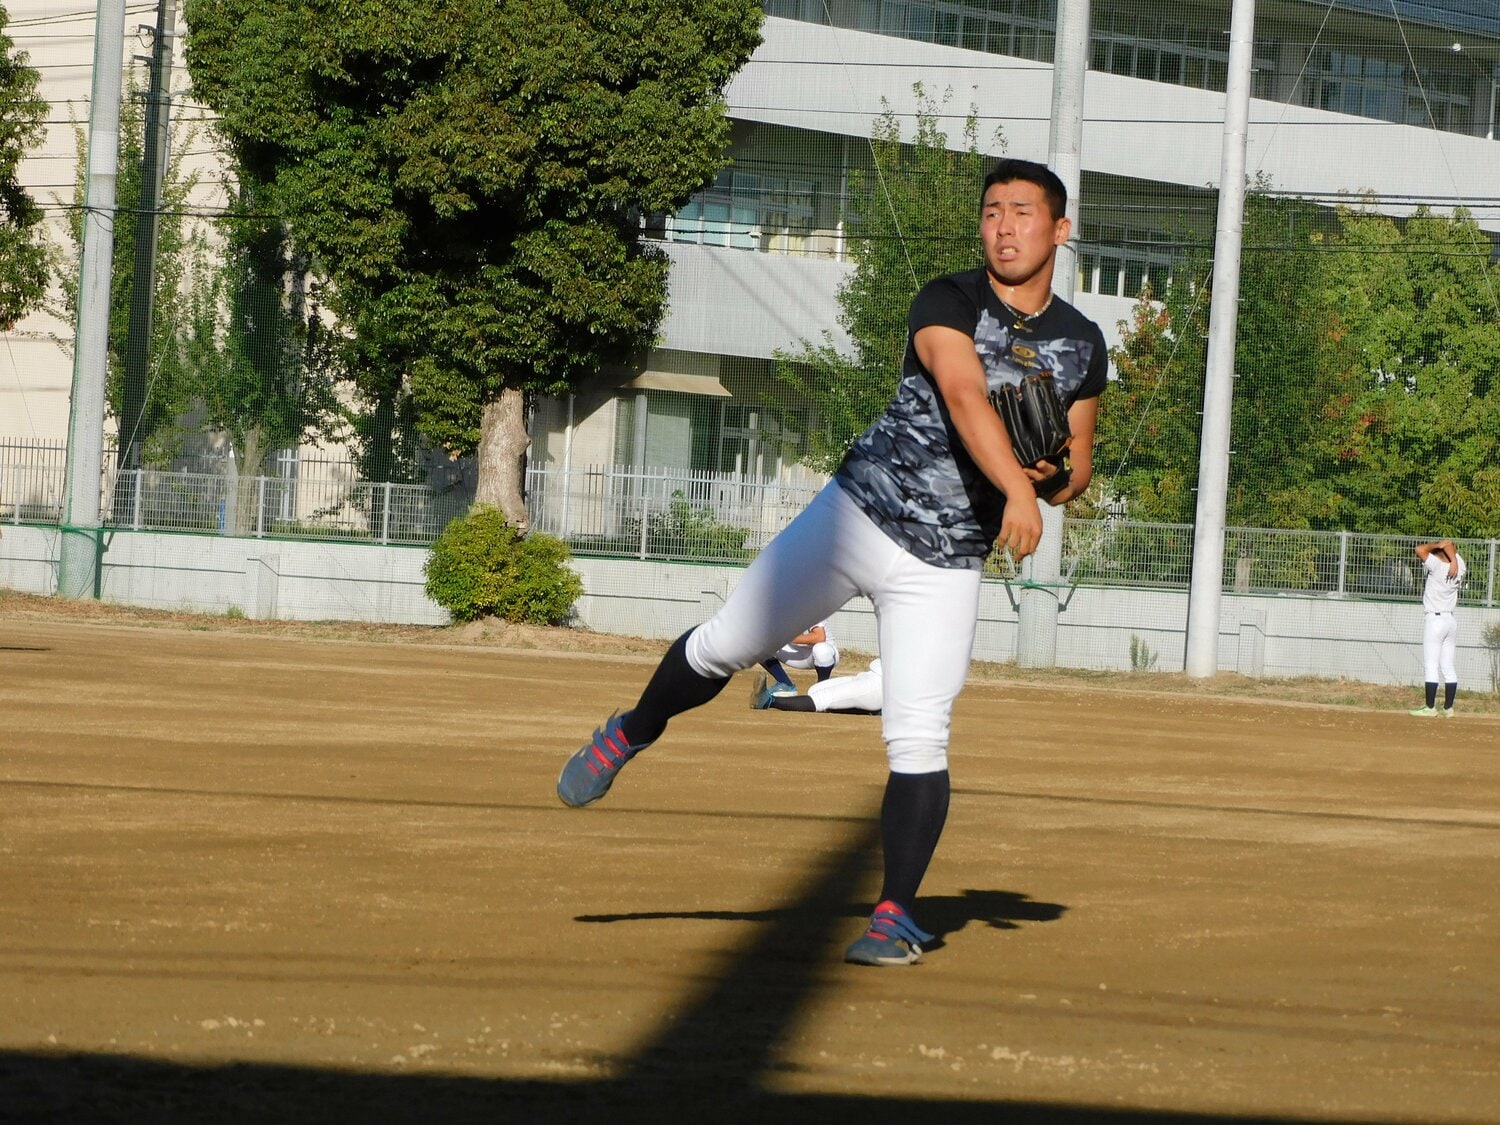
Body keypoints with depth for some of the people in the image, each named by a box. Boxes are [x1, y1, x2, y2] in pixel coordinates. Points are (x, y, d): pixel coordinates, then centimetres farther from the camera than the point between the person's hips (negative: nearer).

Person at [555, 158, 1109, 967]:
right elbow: (965, 396, -30)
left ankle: (896, 915, 1)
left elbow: (1077, 463, 16)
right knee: (724, 647, 5)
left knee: (917, 739, -9)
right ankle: (632, 735, 35)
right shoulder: (947, 304, -10)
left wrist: (1056, 478, -10)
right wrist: (1015, 487, -46)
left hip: (945, 564, 1)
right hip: (856, 514, -1)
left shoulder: (1080, 346, 3)